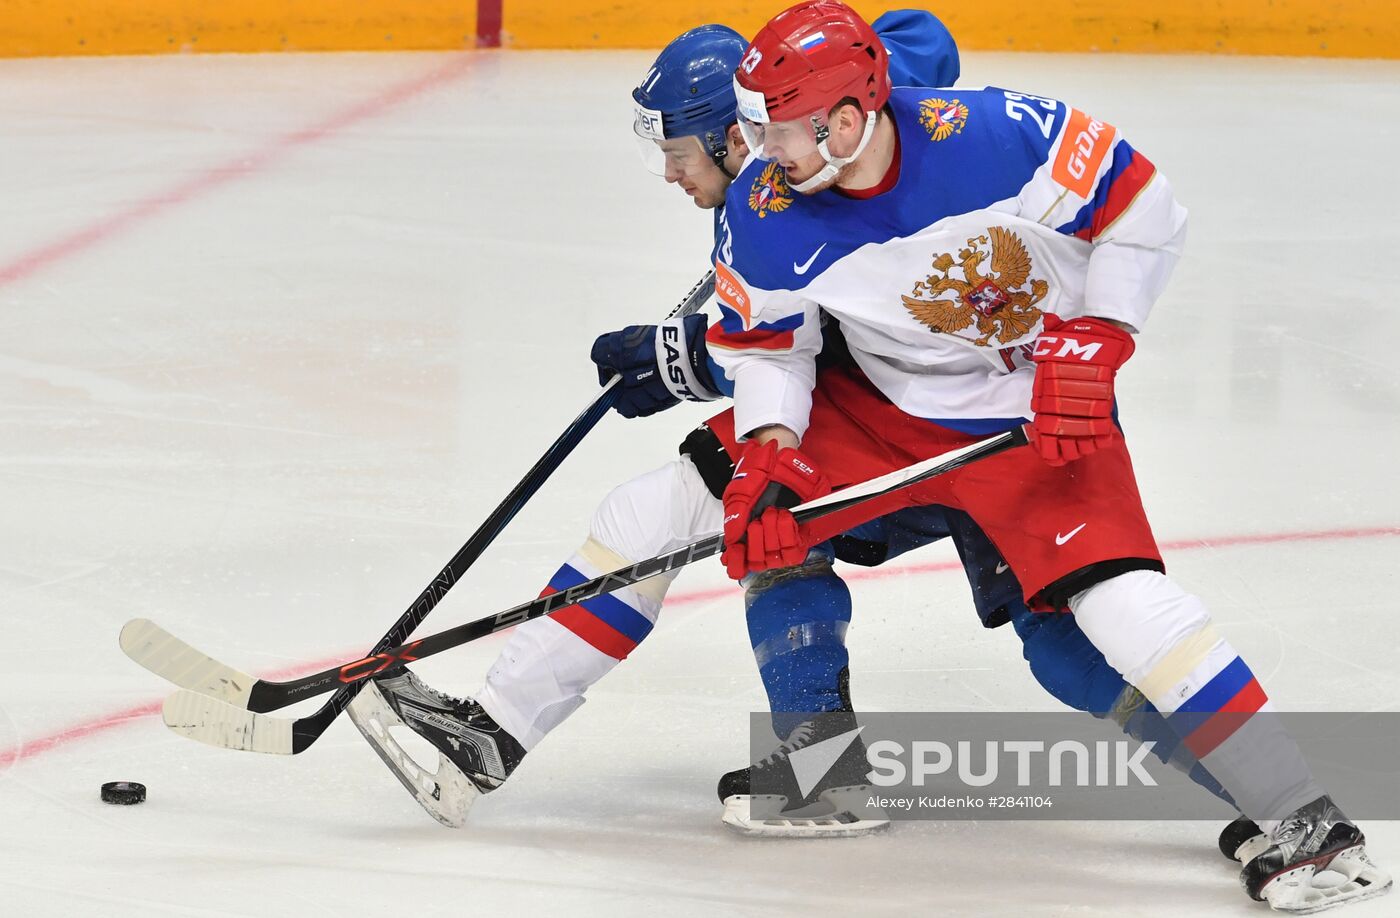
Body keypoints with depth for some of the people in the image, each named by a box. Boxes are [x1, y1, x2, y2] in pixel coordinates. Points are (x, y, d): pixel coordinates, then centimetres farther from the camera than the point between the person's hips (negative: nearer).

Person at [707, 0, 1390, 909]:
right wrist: (767, 458, -17)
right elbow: (763, 346, -2)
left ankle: (1302, 818, -17)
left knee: (1123, 600, -21)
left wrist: (1092, 346, -21)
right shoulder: (764, 213, -19)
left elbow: (1143, 212, -17)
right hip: (879, 408, 5)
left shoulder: (1001, 136, -31)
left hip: (1044, 413, -5)